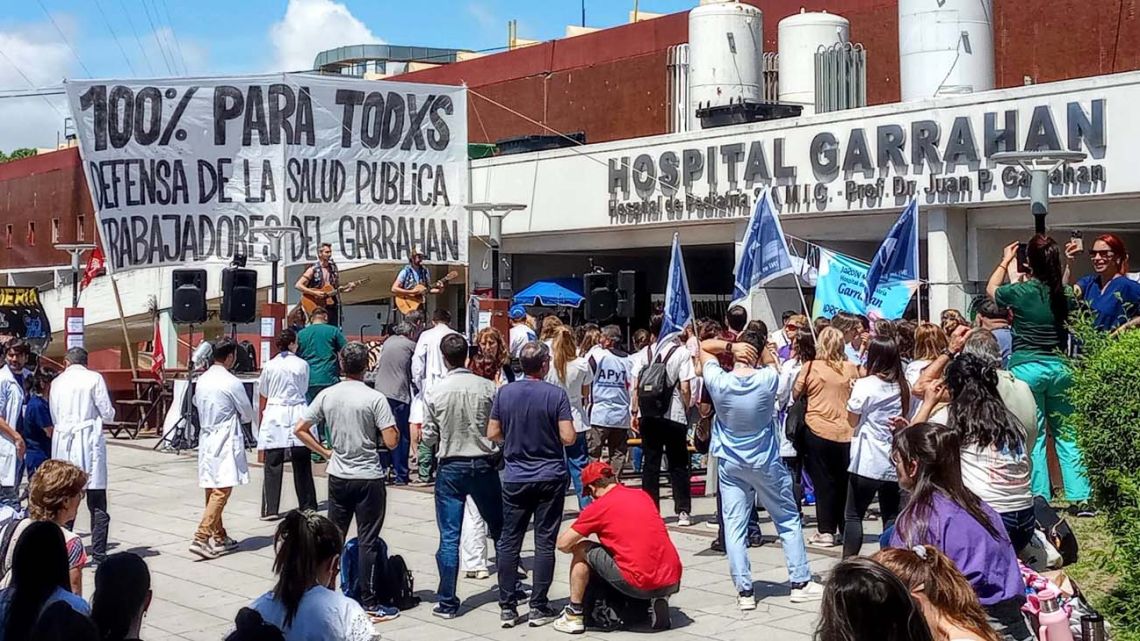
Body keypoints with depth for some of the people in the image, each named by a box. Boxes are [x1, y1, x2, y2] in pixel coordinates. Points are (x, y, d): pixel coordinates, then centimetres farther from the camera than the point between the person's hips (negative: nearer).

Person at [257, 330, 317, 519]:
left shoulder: (269, 366, -5)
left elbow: (263, 390, 8)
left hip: (275, 414, -1)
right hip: (297, 413, 1)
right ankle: (307, 505, 18)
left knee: (273, 465, 1)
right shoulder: (302, 364, -4)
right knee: (301, 465, 11)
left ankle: (270, 509, -2)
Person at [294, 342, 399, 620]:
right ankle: (368, 603, 6)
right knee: (367, 541, 2)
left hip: (338, 477, 4)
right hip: (369, 478, -4)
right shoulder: (375, 398, -13)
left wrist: (326, 452, 10)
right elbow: (391, 441, -16)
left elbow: (300, 430, 3)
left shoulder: (327, 395, 0)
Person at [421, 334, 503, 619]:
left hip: (451, 468, -1)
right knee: (499, 529, 17)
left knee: (449, 537, 3)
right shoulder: (487, 387, -8)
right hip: (484, 464, 1)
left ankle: (447, 602, 5)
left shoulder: (434, 394, -9)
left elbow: (429, 438, -3)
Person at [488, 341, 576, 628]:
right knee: (545, 542, 4)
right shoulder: (556, 394, -10)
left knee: (509, 542, 9)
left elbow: (492, 433, 2)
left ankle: (507, 607, 10)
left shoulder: (504, 393, -2)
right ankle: (539, 607, 7)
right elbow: (568, 437, -14)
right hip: (550, 477, -2)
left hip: (515, 478, 2)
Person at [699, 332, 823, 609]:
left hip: (730, 464, 1)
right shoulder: (768, 379, -15)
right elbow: (771, 361, 10)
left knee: (734, 526, 4)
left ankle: (744, 591, 4)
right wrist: (759, 346, 0)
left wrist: (730, 346, -10)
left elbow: (702, 347, 1)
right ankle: (800, 582, 18)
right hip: (765, 462, 0)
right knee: (789, 520, 14)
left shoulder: (718, 381, -14)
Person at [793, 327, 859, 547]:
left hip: (819, 431, -2)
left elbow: (795, 394, 4)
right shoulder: (851, 368, -1)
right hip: (846, 432, 2)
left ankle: (826, 531, 5)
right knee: (844, 483, 13)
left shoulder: (811, 367, -6)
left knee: (824, 482, 5)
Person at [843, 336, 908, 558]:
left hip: (867, 462, -5)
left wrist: (852, 392, 9)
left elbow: (852, 420, -2)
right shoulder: (902, 386, 4)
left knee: (854, 515, 3)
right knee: (891, 515, 9)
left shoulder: (865, 385, -12)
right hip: (894, 462, 5)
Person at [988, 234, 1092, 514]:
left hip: (1027, 368, -3)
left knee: (1033, 436, 2)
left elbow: (991, 289, 12)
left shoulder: (1021, 292, -9)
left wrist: (1005, 261, 24)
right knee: (1067, 434, 10)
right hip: (1059, 367, 3)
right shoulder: (1065, 293, -1)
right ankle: (1081, 498, 11)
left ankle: (1040, 498, 3)